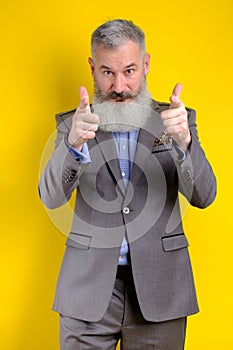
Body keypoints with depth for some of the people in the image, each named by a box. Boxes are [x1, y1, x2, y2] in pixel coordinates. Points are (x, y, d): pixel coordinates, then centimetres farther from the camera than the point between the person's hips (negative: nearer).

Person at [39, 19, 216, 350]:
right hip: (88, 289, 0)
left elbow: (203, 196, -7)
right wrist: (74, 143, -28)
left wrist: (184, 140, -27)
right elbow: (51, 197, -9)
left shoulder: (176, 119, 2)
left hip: (160, 289, 1)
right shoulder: (71, 124, 3)